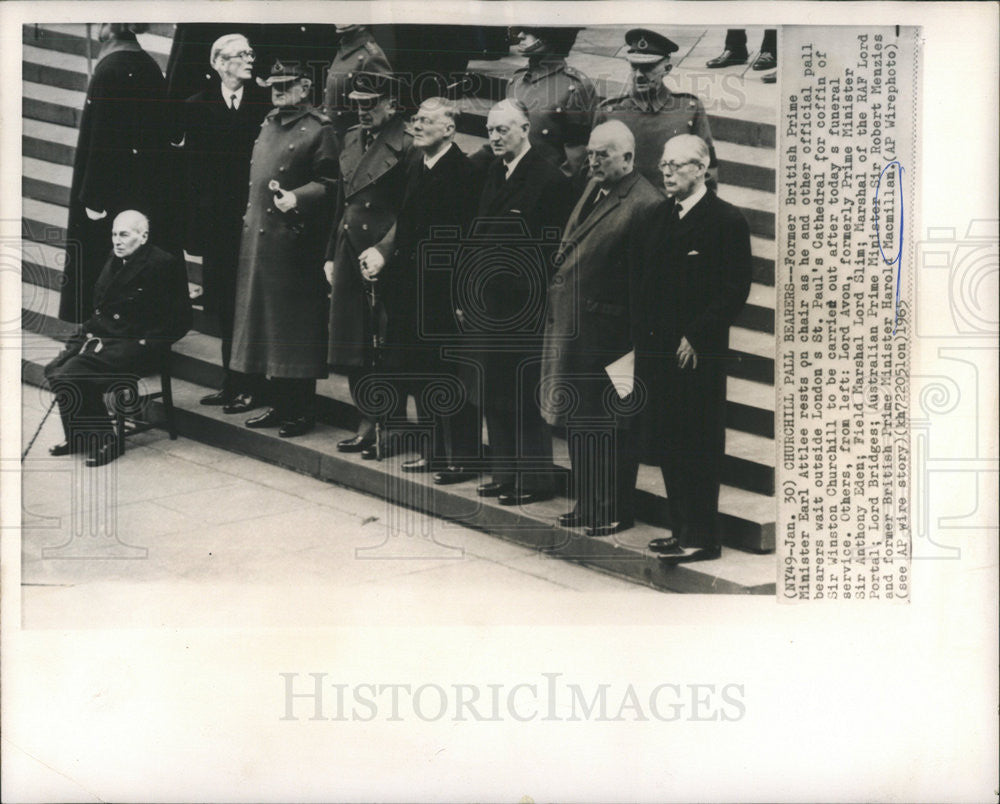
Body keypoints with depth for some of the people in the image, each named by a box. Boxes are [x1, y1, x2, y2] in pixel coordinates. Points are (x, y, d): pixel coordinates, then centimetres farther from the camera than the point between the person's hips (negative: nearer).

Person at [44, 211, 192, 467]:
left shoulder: (164, 265, -10)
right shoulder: (114, 259, 15)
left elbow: (178, 322, -13)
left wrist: (141, 345, -18)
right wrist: (89, 332, 4)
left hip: (131, 345, -8)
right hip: (101, 336, 8)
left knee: (72, 374, -23)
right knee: (55, 369, -11)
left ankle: (106, 442, -9)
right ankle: (78, 438, 5)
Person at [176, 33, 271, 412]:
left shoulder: (265, 103, 0)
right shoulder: (197, 107, 6)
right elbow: (192, 167, 4)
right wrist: (192, 223, -1)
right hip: (216, 221, 3)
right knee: (223, 305, 10)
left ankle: (247, 386, 9)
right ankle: (232, 384, 21)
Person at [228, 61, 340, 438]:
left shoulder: (319, 130, -8)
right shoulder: (269, 123, 16)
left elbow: (328, 183, -13)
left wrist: (297, 198, -27)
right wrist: (250, 214, 18)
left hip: (296, 242, -8)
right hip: (259, 236, 8)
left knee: (296, 325, -2)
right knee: (267, 319, 12)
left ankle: (302, 411, 7)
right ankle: (278, 404, 22)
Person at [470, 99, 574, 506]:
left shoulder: (549, 179, -11)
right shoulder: (492, 174, 14)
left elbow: (554, 250, -14)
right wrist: (468, 295, 12)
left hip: (525, 310, -8)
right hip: (491, 306, 8)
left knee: (527, 397, -1)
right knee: (495, 395, 13)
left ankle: (535, 480, 10)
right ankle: (505, 474, 24)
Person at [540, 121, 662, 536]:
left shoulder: (645, 204, -15)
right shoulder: (592, 187, 13)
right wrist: (557, 287, 10)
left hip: (606, 331, -9)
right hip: (570, 323, 9)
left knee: (609, 427, 2)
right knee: (577, 420, 16)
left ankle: (616, 512, 15)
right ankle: (587, 503, 28)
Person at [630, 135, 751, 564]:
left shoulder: (727, 221, -6)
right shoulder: (658, 216, 15)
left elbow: (736, 289, -11)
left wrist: (696, 338, -15)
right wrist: (642, 331, 5)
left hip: (696, 355, -7)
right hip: (656, 349, 7)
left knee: (697, 446, -2)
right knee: (666, 444, 11)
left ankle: (701, 538, 7)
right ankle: (681, 529, 22)